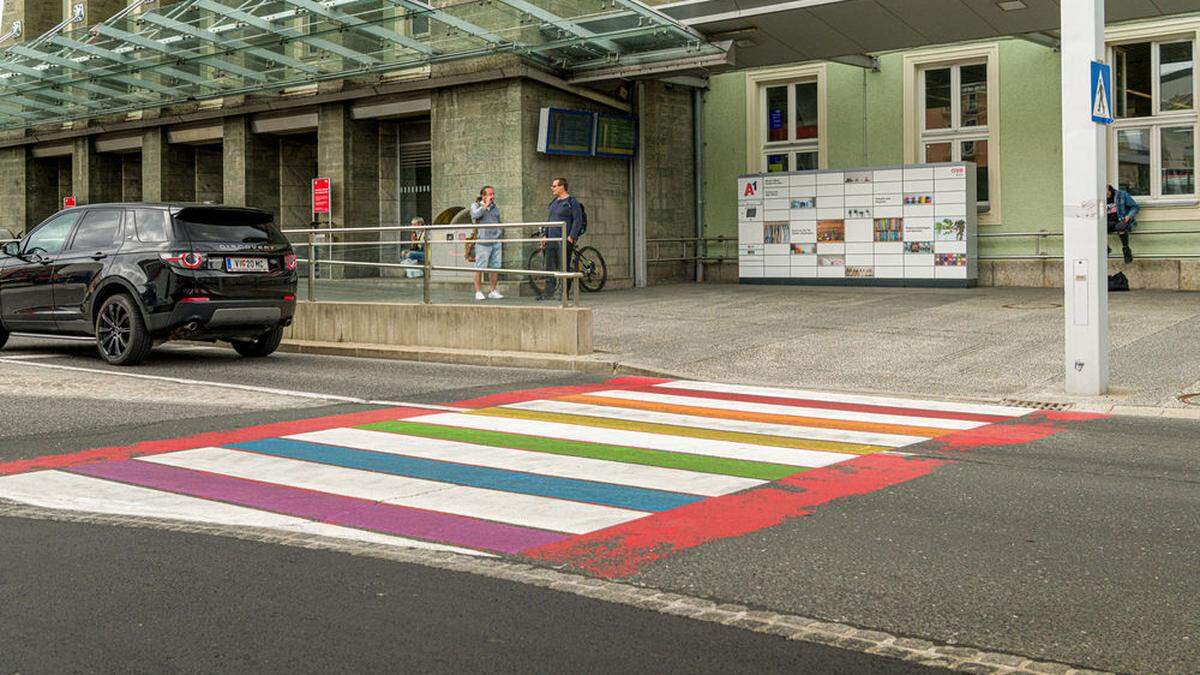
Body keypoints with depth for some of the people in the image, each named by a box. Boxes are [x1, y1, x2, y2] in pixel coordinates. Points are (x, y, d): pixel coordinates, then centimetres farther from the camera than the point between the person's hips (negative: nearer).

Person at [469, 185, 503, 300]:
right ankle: (478, 292, 1)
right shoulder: (476, 206, 4)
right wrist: (485, 205, -14)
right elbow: (475, 215, -19)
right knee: (479, 268, -5)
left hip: (496, 242, 5)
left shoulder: (495, 208, 18)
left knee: (495, 267, 3)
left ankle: (493, 291, 12)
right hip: (483, 242, -5)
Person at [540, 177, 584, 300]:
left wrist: (571, 237, -19)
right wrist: (545, 236, 18)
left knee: (564, 267, -7)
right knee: (549, 266, 7)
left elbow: (578, 220, -12)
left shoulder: (572, 202, -6)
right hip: (552, 239, 8)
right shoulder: (554, 202, 19)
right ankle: (549, 292, 11)